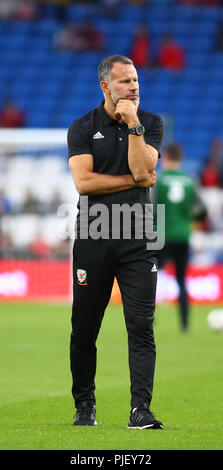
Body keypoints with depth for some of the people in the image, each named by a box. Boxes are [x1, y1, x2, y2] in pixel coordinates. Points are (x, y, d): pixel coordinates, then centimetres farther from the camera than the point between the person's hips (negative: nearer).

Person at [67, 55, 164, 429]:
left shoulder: (150, 124, 7)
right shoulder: (83, 128, 3)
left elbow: (142, 169, -9)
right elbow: (83, 181, -10)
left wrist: (133, 124, -12)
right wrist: (135, 180, -7)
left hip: (137, 237, 1)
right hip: (92, 237, -1)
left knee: (141, 327, -8)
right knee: (84, 328, 3)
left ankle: (140, 410, -10)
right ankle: (84, 407, 17)